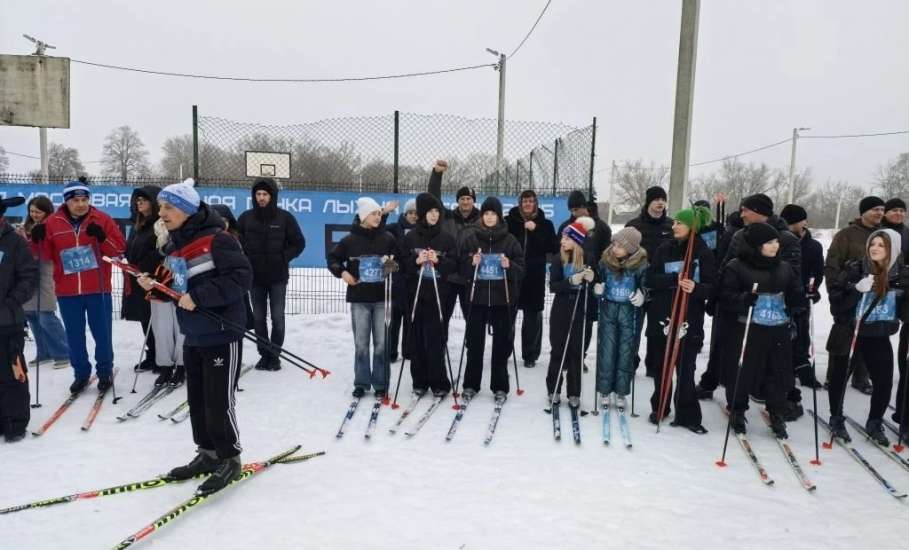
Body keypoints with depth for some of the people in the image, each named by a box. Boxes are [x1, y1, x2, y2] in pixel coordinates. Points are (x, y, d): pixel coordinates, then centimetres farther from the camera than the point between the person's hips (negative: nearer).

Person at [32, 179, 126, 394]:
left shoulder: (102, 219, -1)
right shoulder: (53, 222, 3)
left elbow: (120, 248, -5)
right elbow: (46, 254, 8)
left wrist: (102, 238, -21)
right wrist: (39, 241, -12)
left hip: (98, 289, -2)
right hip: (67, 291, 2)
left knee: (102, 333, 6)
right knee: (74, 336, 11)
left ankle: (105, 372, 21)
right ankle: (81, 373, 26)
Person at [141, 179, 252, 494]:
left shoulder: (216, 239, -16)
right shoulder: (174, 246, 11)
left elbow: (241, 277, -23)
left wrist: (198, 297, -25)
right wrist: (154, 286, 0)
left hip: (221, 334, -9)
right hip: (192, 336, 9)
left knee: (219, 401, -2)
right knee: (196, 399, 16)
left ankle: (230, 459, 15)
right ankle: (208, 454, 31)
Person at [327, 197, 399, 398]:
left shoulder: (388, 238, 2)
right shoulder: (350, 240, 1)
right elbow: (332, 258, 12)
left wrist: (393, 265, -12)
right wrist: (342, 272, -4)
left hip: (382, 298, 0)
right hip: (359, 298, 0)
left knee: (381, 343, 2)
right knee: (361, 343, 5)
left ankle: (381, 384, 13)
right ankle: (361, 383, 17)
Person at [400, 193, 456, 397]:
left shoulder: (446, 238, 5)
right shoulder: (411, 237, 5)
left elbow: (454, 264, 2)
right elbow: (403, 264, 4)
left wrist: (438, 260, -15)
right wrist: (417, 261, -15)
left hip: (437, 294, -1)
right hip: (415, 293, 1)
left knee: (434, 338, -4)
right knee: (418, 338, 5)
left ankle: (439, 382, 6)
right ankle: (420, 381, 16)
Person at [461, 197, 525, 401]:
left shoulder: (510, 240, 3)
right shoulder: (471, 239, 6)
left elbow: (521, 269, 4)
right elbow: (462, 269, 7)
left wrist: (509, 266, -16)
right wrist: (472, 263, -13)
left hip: (501, 298, -1)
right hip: (478, 296, 1)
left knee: (501, 343, 4)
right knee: (475, 342, 5)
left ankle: (500, 386, 14)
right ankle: (471, 384, 18)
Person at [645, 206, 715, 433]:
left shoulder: (704, 253, -2)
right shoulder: (664, 250, 4)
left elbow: (712, 286, -5)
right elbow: (650, 280, -3)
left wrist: (696, 288, -27)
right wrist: (675, 279, -18)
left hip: (690, 319, -2)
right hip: (661, 315, 2)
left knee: (686, 368, -1)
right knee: (661, 365, 10)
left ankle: (687, 414, 11)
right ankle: (660, 407, 26)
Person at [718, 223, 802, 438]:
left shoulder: (784, 267, 12)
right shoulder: (736, 266, -6)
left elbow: (795, 294, 18)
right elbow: (724, 297, -8)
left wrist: (805, 295, -4)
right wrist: (744, 300, -25)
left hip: (778, 329, 5)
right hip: (747, 328, -4)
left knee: (779, 372, 8)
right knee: (743, 372, 2)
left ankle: (777, 416, 23)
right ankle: (737, 411, 23)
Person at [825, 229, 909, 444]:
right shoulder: (854, 268, -10)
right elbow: (835, 293, -13)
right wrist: (856, 289, -27)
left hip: (879, 337, 3)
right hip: (847, 333, -2)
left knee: (884, 381, 5)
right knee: (839, 378, 7)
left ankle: (874, 423, 28)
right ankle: (836, 419, 26)